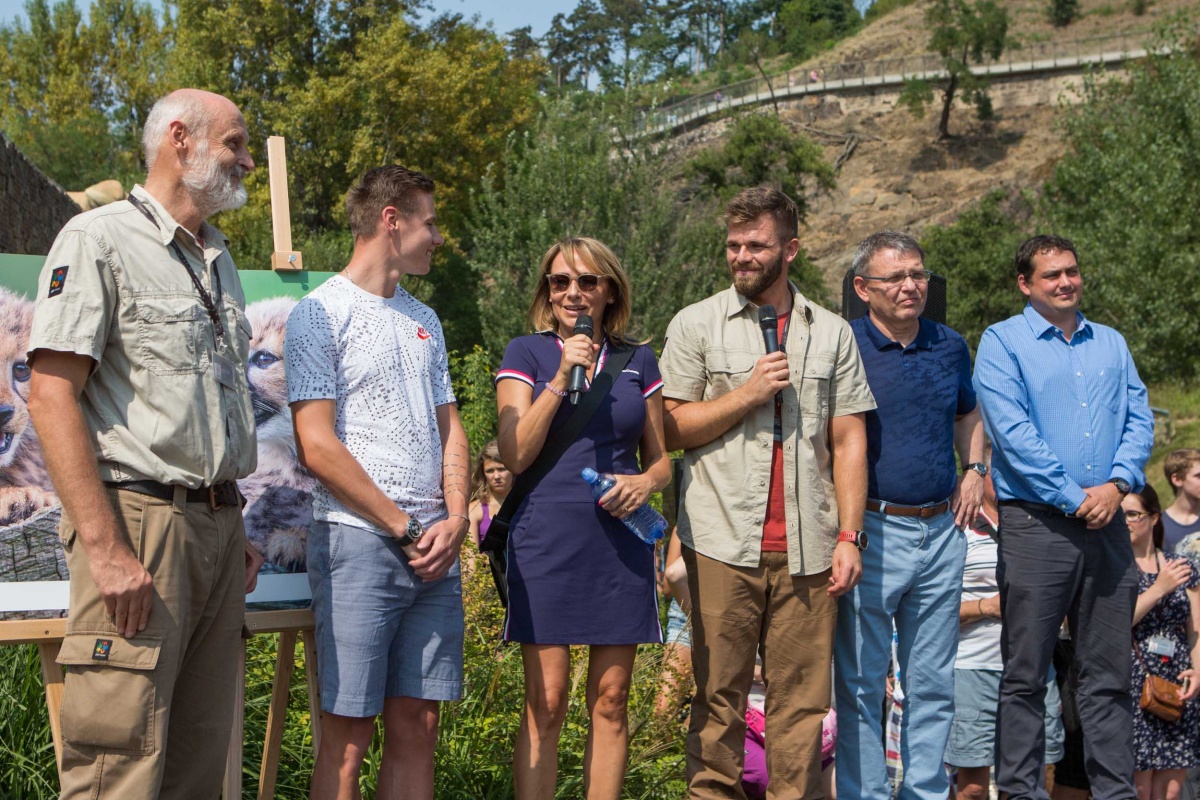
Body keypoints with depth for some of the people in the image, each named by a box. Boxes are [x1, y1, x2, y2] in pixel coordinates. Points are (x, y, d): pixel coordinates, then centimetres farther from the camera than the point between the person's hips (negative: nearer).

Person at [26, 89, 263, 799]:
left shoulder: (220, 261, 21)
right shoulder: (99, 240, -4)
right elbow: (52, 396, -13)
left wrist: (236, 529, 17)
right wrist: (105, 549, -20)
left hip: (216, 525, 8)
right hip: (139, 519, -8)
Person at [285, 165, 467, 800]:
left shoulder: (424, 320, 20)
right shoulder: (320, 314, -2)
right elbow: (317, 445, -9)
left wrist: (455, 521, 1)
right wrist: (404, 526, -9)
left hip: (434, 548, 6)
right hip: (357, 541, -6)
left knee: (416, 726, 6)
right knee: (348, 735, -5)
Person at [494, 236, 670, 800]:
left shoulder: (637, 360, 13)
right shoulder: (527, 353, 4)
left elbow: (661, 458, 18)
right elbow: (516, 454, -5)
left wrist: (646, 481, -5)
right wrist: (561, 377, -11)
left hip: (621, 542, 3)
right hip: (547, 540, -3)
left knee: (611, 700, 5)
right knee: (545, 703, -3)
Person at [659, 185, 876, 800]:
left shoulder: (832, 333, 12)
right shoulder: (696, 325, 7)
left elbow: (849, 441, 10)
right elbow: (670, 429, 2)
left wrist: (849, 535, 1)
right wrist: (748, 393, -8)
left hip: (807, 546, 2)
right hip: (724, 542, -1)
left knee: (802, 701, 3)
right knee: (719, 696, 2)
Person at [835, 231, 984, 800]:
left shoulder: (951, 346, 9)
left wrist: (973, 470, 13)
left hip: (943, 530, 5)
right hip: (872, 530, -5)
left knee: (933, 682, 12)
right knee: (860, 682, 2)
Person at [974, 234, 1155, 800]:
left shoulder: (1111, 344, 17)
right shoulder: (1002, 342, 1)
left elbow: (1139, 419, 9)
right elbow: (1012, 431, -10)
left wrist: (1117, 484, -9)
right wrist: (1074, 498, -14)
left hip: (1107, 524, 5)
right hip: (1035, 521, -4)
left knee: (1109, 671, 7)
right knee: (1025, 673, -1)